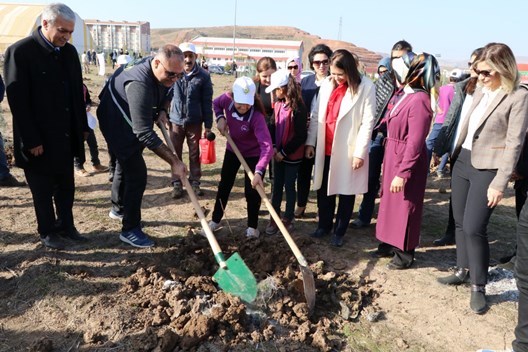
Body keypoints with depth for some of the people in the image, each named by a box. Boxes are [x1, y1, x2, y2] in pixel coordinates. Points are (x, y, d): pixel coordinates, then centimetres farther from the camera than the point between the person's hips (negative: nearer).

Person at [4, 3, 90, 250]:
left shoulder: (69, 51, 5)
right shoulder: (20, 51, -13)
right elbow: (17, 101, -14)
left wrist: (82, 127, 8)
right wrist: (31, 141, -16)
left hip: (66, 136, 5)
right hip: (39, 139, -5)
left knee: (66, 186, 15)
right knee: (42, 190, 10)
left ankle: (66, 226, 31)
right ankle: (47, 232, 26)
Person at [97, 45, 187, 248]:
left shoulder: (163, 74, -13)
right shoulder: (139, 84, -40)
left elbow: (166, 94, 11)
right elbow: (145, 134, -43)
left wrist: (161, 111, -11)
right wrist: (174, 161, -43)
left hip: (130, 121, 9)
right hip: (117, 123, -9)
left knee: (126, 164, 23)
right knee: (137, 172, -13)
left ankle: (118, 208, 46)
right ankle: (130, 230, -1)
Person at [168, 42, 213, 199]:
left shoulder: (203, 76, -7)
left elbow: (207, 102, -3)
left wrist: (208, 125, -3)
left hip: (194, 122, -1)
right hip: (176, 120, 1)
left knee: (195, 154, 11)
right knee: (175, 154, 10)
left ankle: (195, 182, 25)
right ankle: (177, 183, 22)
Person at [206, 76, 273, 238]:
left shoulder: (256, 116, -37)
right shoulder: (227, 99, -24)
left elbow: (266, 146, -46)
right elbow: (215, 103, 4)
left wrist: (258, 172, -57)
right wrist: (220, 118, -16)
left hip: (253, 154, -5)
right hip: (233, 149, 5)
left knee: (251, 191, 1)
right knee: (224, 185, 14)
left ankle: (252, 226, 24)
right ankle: (215, 221, 32)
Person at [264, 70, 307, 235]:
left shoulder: (298, 108, -19)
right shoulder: (278, 104, 3)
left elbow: (300, 136, -18)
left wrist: (284, 152, -15)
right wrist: (274, 147, -4)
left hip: (292, 155, -6)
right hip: (278, 154, 6)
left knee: (289, 186, 6)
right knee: (277, 185, 12)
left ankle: (288, 219, 21)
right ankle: (274, 218, 23)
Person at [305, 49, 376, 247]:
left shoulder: (366, 87, -9)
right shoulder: (326, 84, 5)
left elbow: (368, 122, -11)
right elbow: (316, 114, 8)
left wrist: (360, 152, -14)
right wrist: (310, 141, 4)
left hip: (348, 150, -4)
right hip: (325, 148, 5)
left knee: (346, 192, 9)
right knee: (323, 189, 14)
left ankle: (339, 231, 25)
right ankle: (324, 225, 33)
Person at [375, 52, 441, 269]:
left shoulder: (419, 101, -23)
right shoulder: (401, 94, 4)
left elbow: (415, 143, -25)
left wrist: (402, 174, -24)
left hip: (407, 159, -9)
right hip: (392, 155, 9)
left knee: (404, 205, 5)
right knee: (390, 201, 19)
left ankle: (405, 254, 22)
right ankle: (390, 243, 37)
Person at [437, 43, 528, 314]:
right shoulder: (480, 92, 10)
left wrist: (500, 183, -18)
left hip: (487, 168, -7)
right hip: (463, 162, 7)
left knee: (474, 228, -8)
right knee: (460, 223, 13)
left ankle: (479, 286, 10)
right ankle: (463, 271, 30)